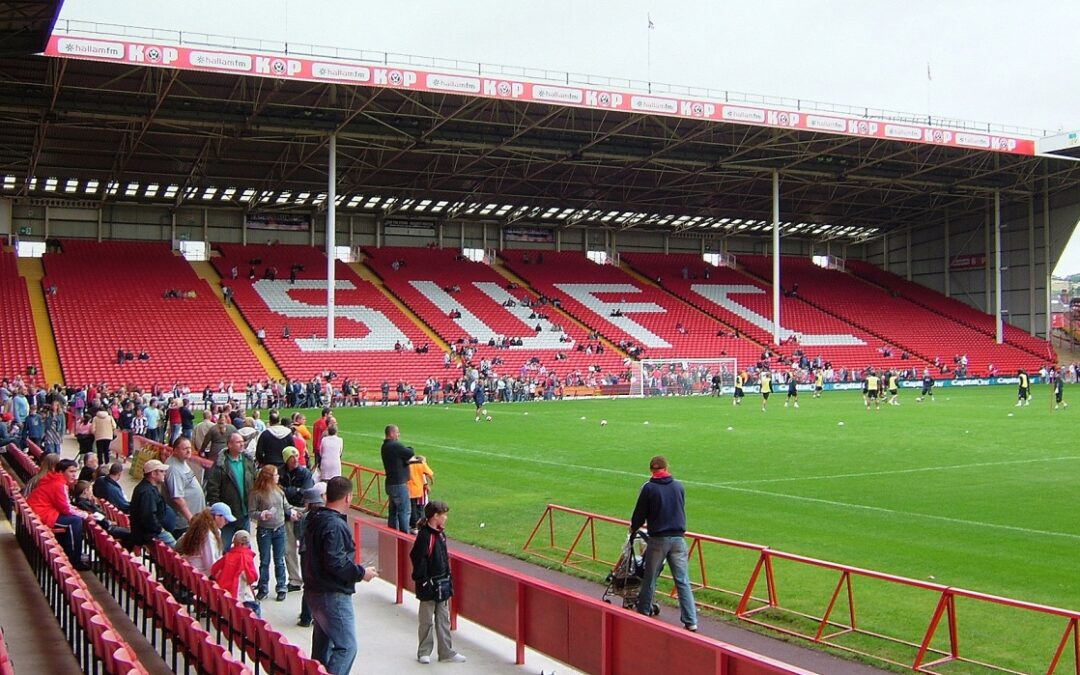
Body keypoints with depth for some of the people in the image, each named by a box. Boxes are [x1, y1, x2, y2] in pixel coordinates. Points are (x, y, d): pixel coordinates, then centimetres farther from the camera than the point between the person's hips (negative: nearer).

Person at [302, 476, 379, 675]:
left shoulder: (315, 519, 9)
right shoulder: (335, 525, -20)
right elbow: (335, 563, -27)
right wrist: (361, 573, -13)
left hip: (314, 591, 10)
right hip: (333, 596, -10)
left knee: (322, 643, 19)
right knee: (346, 646, -7)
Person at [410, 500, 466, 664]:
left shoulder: (440, 534, 8)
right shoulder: (424, 535, -18)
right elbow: (419, 560, -18)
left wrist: (449, 582, 16)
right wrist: (423, 582, -18)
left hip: (442, 585, 8)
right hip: (429, 586, -8)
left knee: (444, 620, 12)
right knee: (427, 621, 5)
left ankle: (447, 652, 19)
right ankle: (423, 652, 18)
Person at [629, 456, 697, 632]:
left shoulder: (649, 488, -6)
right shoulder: (679, 486, 5)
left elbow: (640, 513, 1)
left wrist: (633, 528, 20)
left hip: (658, 539, -2)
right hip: (678, 538, 2)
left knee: (649, 579, 12)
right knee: (683, 581, 2)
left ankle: (643, 613, 24)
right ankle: (690, 622, -1)